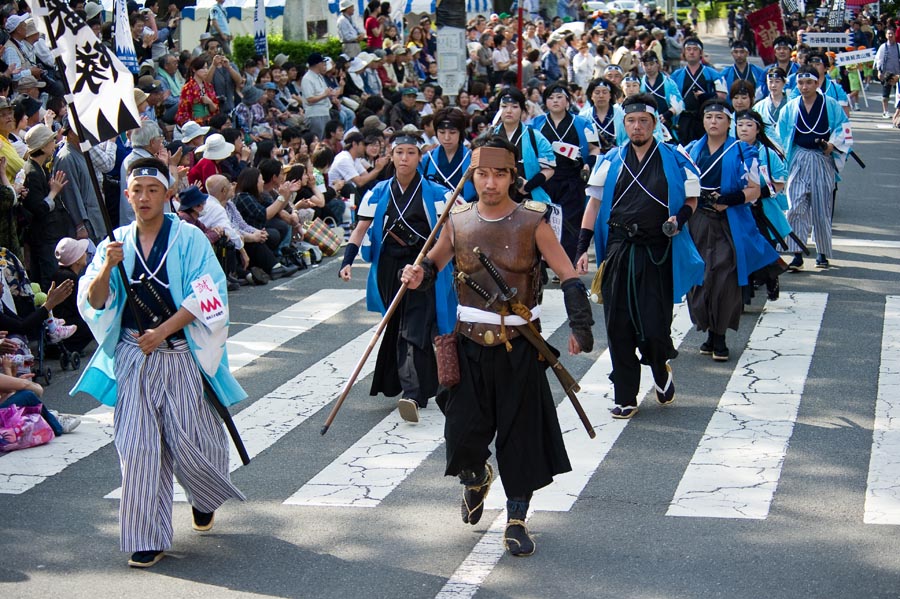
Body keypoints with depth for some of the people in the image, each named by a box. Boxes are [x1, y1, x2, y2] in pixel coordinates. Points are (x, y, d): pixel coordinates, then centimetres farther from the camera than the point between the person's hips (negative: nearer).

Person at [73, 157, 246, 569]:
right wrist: (107, 268, -17)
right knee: (138, 446, -3)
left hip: (182, 354, -2)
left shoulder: (189, 238, -4)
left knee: (189, 439, 1)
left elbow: (206, 296, -11)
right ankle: (147, 538, 5)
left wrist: (163, 330, -16)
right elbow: (93, 302, 2)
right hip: (133, 357, 2)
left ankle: (205, 498, 36)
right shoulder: (117, 243, 6)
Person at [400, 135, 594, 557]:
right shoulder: (457, 222, 0)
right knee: (463, 435, 2)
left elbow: (569, 277, -6)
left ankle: (516, 520, 19)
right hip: (470, 346, 2)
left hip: (520, 347, -2)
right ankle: (475, 478, 38)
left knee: (520, 434, 3)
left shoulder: (532, 223, -7)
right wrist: (418, 276, -8)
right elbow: (433, 266, 15)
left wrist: (580, 327, -16)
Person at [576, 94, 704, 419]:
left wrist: (679, 219, -11)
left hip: (658, 254, -2)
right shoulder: (611, 161, 8)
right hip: (618, 250, 2)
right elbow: (594, 204, 11)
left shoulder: (674, 160, 2)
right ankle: (625, 398, 12)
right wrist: (582, 250, 3)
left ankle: (661, 370, 28)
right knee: (618, 326, 2)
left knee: (654, 326, -6)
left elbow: (691, 200, 11)